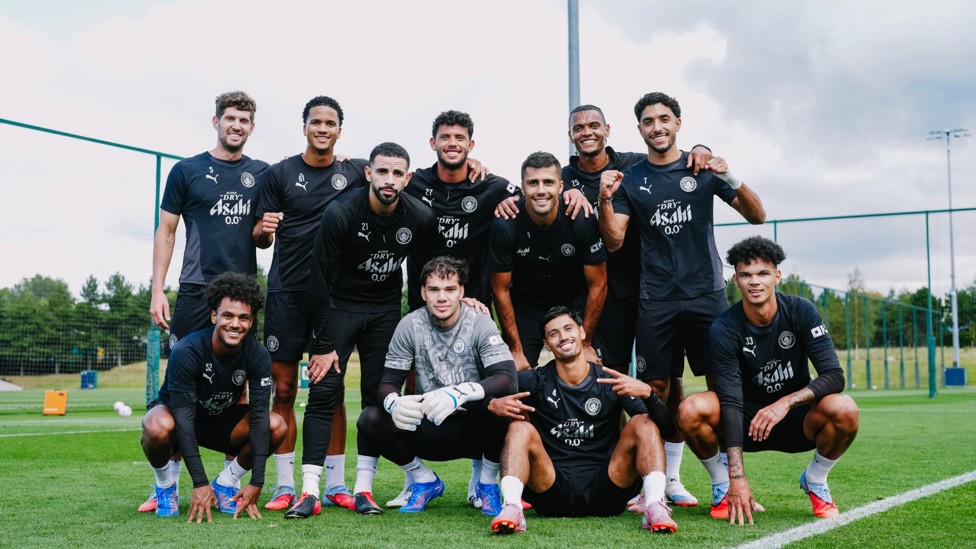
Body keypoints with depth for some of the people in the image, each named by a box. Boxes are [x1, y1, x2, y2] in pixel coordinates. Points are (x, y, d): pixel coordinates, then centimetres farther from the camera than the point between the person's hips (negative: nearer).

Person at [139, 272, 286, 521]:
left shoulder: (258, 355, -19)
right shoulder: (186, 352, -30)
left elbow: (258, 416, -21)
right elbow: (183, 419, -32)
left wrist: (256, 483, -27)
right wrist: (200, 484, -35)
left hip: (221, 420, 4)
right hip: (176, 416, -3)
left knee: (277, 426, -23)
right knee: (158, 426, -39)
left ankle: (225, 483, 0)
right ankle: (166, 486, -7)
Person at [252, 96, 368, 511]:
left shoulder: (357, 172, 7)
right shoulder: (280, 174, 3)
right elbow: (260, 238, 5)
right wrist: (263, 230, -19)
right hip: (286, 293, -1)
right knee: (283, 390, 0)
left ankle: (336, 485, 12)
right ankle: (285, 486, 8)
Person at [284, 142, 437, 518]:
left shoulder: (421, 218, -14)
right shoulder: (341, 214, -23)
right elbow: (319, 281, -17)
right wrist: (323, 345, -16)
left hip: (385, 310, 3)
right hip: (339, 305, -3)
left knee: (378, 395, 0)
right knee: (323, 392, -10)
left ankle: (363, 490, 6)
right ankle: (310, 492, -9)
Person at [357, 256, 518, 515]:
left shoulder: (480, 324, -12)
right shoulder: (410, 325, -5)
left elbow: (507, 379, -26)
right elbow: (388, 382, -8)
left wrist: (459, 393, -44)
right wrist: (394, 403, -35)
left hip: (473, 429, -2)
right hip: (429, 430, 2)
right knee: (370, 419, -19)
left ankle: (488, 484, -5)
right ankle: (425, 481, 6)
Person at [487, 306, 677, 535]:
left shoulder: (611, 383, 3)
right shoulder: (536, 381, 5)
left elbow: (667, 428, -4)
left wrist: (647, 393, -25)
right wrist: (493, 403, -24)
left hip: (604, 491, 0)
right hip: (554, 495, 0)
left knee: (644, 424, -15)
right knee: (520, 428, -21)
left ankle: (655, 507, -30)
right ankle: (511, 509, -38)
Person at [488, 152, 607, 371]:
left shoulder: (582, 220, -23)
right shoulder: (504, 225, -23)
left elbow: (598, 285, -11)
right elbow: (501, 289, -12)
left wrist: (585, 343, -9)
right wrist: (516, 350, -10)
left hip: (574, 305, 0)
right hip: (524, 308, 0)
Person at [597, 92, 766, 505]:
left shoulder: (703, 168, 7)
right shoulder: (630, 179, 9)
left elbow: (757, 216, 3)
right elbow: (614, 241, 2)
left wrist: (731, 179, -14)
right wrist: (605, 200, -14)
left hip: (706, 292, 0)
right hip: (656, 299, 1)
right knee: (660, 388, 0)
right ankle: (664, 480, 9)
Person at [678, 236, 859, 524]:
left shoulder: (801, 311, -13)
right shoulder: (724, 328, -17)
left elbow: (834, 376, -17)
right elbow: (731, 402, -23)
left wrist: (786, 402, -34)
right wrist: (737, 477, -31)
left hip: (797, 422, 1)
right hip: (746, 422, -1)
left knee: (844, 409, -31)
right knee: (691, 410, -30)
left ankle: (815, 480, -1)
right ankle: (721, 482, 0)